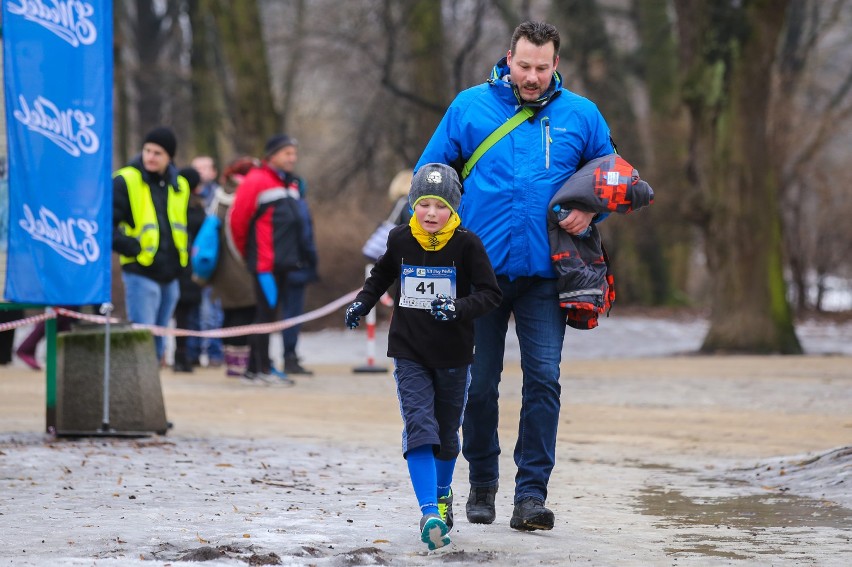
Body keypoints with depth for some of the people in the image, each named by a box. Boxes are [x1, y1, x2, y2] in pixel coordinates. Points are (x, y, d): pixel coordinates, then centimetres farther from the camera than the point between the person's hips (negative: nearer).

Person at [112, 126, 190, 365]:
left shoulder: (179, 186, 13)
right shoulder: (125, 181, -6)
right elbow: (107, 223, -9)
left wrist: (184, 251, 11)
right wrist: (131, 246, -18)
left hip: (170, 275, 6)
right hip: (141, 273, -6)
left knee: (158, 337, 14)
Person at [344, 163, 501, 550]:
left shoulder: (466, 244, -11)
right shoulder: (400, 240, -2)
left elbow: (490, 293, -11)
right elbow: (381, 276, 18)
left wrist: (458, 309, -27)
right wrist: (363, 303, 3)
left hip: (452, 355, 0)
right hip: (409, 354, 0)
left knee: (447, 433, 14)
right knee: (419, 428, -14)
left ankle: (442, 493, 41)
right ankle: (429, 514, -23)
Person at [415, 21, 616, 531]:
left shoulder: (580, 115, 6)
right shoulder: (470, 107, 4)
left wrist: (589, 209, -3)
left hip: (544, 273, 0)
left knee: (544, 378, -9)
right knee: (479, 382, 6)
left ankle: (532, 492, -5)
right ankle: (482, 483, 24)